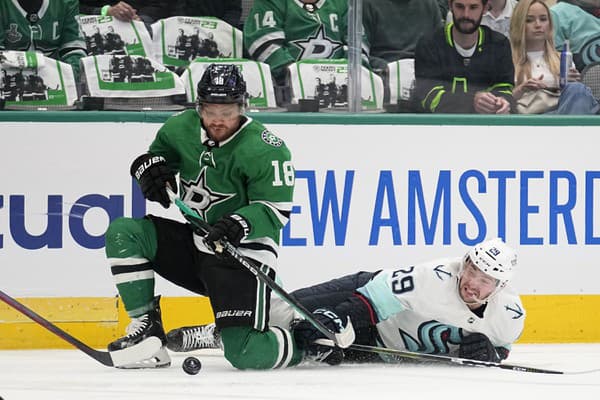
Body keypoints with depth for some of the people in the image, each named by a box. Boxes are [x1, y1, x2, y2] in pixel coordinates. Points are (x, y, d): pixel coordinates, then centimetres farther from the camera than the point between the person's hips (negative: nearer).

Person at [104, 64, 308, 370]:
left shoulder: (267, 150, -17)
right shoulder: (181, 128, -2)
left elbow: (276, 211, -17)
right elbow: (158, 152, 16)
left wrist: (241, 224, -36)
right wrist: (149, 165, -9)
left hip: (243, 253, -6)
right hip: (192, 241, 6)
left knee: (247, 355, -22)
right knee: (121, 234, -14)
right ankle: (146, 326, -10)